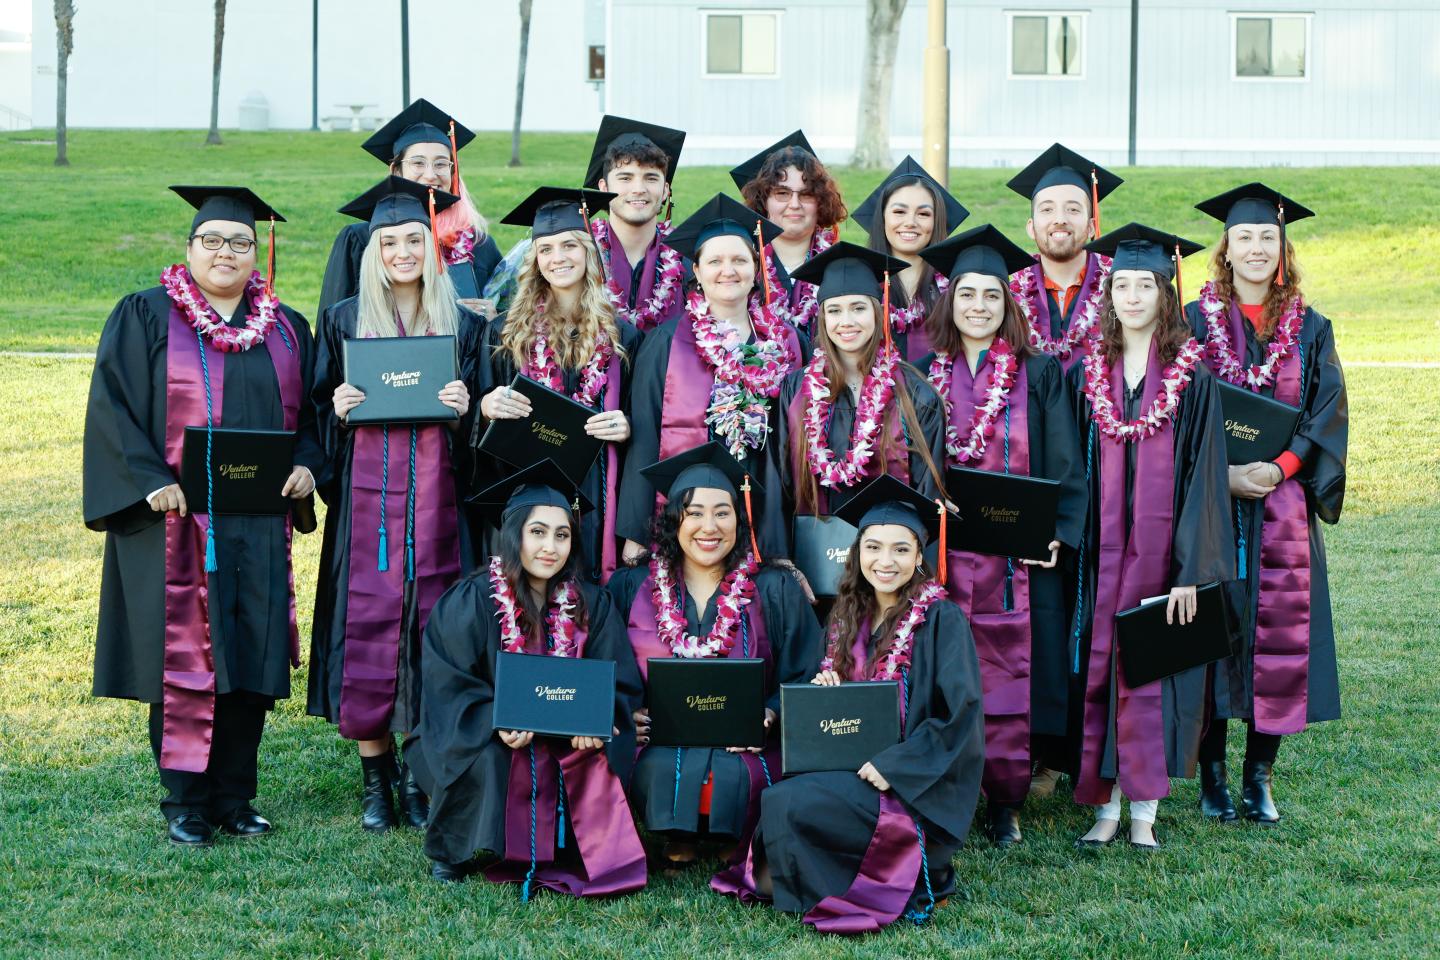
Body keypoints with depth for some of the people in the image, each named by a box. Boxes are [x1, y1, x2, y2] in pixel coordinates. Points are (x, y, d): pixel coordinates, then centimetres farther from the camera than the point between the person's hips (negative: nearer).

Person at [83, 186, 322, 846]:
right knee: (181, 658, -2)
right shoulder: (145, 317, 2)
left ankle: (234, 799, 15)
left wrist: (307, 465, -4)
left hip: (259, 524, 4)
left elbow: (311, 413, 16)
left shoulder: (285, 329, 13)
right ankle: (185, 805, 7)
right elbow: (112, 407, -4)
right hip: (173, 519, -3)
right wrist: (150, 481, -16)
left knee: (251, 658, 4)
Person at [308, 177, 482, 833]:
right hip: (366, 498, 0)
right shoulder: (344, 321, 7)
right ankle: (376, 775, 11)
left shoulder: (462, 324, 8)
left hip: (437, 498, 0)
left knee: (432, 625, 0)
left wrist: (464, 409, -11)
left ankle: (421, 773, 13)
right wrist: (338, 408, -10)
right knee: (366, 629, -2)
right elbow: (321, 412, 11)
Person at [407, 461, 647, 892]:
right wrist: (497, 722, -32)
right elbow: (449, 687, -14)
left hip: (567, 745, 2)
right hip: (475, 740, -2)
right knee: (489, 756, -34)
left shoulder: (590, 604, -1)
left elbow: (621, 683, -2)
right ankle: (453, 851, -8)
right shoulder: (471, 602, -11)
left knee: (599, 759, -27)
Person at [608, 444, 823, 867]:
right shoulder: (632, 588, 9)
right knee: (663, 770, -32)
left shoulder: (775, 591, 6)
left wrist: (769, 716, -13)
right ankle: (677, 837, -1)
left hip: (744, 752, -1)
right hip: (657, 750, 1)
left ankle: (734, 846, -1)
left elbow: (804, 678, 5)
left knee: (729, 774, -33)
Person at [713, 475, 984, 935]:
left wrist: (893, 765, -20)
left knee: (787, 805, -24)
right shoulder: (851, 618, 11)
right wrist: (821, 691, -5)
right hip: (854, 768, 6)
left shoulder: (940, 619, -8)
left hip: (918, 788, -6)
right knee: (777, 798, -20)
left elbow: (960, 713, -14)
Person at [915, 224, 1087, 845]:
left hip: (1017, 556, -1)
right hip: (941, 554, 1)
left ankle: (1005, 804, 8)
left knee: (1009, 675, -2)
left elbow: (1064, 467, 3)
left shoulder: (1039, 375, 6)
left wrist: (1058, 534, -10)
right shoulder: (925, 376, 10)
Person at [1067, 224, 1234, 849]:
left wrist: (1191, 570, -11)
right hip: (1100, 549, 2)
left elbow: (1203, 476, -4)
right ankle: (1106, 807, 11)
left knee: (1151, 673, 0)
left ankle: (1144, 811, 9)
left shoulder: (1192, 378, 0)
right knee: (1099, 669, 2)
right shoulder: (1085, 375, 7)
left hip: (1163, 547, -2)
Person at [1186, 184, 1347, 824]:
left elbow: (1329, 413, 1)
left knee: (1278, 636, 0)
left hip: (1283, 509, 2)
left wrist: (1277, 468, -14)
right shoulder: (1194, 323, 3)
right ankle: (1212, 775, 9)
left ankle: (1259, 776, 11)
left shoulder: (1310, 331, 8)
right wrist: (1221, 473, -15)